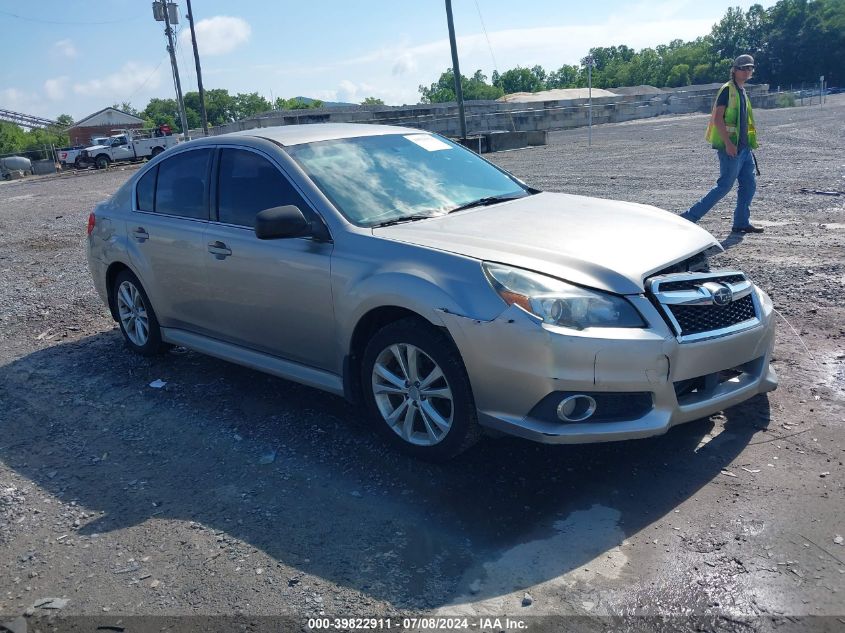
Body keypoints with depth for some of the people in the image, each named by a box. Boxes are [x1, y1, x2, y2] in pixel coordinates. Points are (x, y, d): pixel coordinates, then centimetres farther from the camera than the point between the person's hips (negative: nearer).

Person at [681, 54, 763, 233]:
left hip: (743, 147, 9)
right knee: (725, 186, -9)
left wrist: (749, 143, 22)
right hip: (730, 147, -9)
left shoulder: (742, 91, 18)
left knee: (749, 185, 7)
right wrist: (728, 143, -24)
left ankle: (742, 222, 15)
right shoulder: (727, 89, -9)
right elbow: (717, 118, -18)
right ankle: (689, 217, -5)